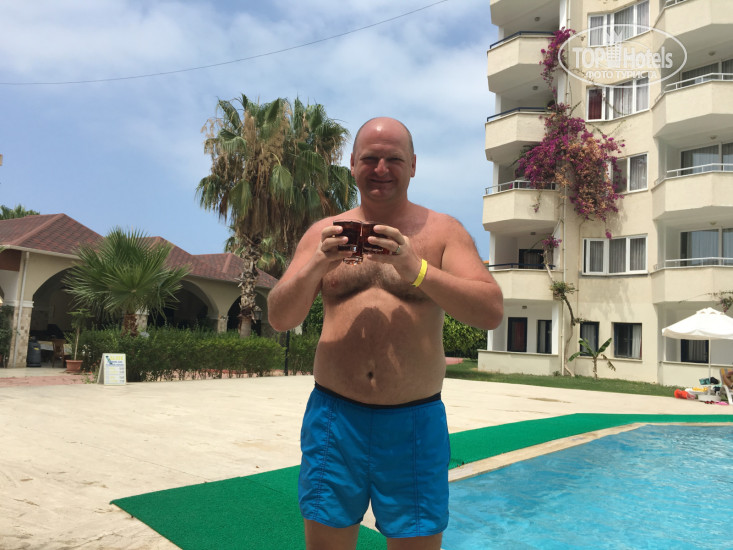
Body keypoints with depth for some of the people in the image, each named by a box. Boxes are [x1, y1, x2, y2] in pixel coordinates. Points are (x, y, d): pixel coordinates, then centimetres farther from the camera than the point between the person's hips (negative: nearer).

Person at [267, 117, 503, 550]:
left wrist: (416, 269, -21)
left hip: (415, 422, -1)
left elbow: (492, 312, -8)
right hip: (333, 417, 2)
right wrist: (315, 267, -15)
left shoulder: (442, 230, 2)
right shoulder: (324, 233, 8)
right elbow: (279, 319, 4)